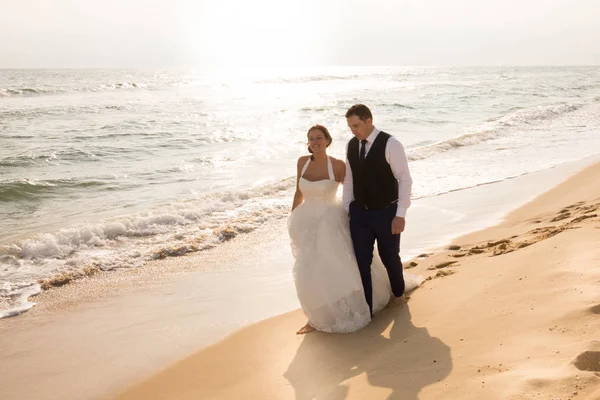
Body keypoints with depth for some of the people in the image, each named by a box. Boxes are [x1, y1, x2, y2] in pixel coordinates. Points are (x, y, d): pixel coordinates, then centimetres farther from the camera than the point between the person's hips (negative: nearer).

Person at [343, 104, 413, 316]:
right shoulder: (351, 145, 1)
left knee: (389, 257, 14)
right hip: (359, 213, 4)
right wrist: (346, 211, 9)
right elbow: (349, 181, 9)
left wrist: (400, 214, -18)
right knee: (361, 261, 2)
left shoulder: (390, 144, -16)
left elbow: (405, 179, -15)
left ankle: (398, 294, 43)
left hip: (386, 213, -4)